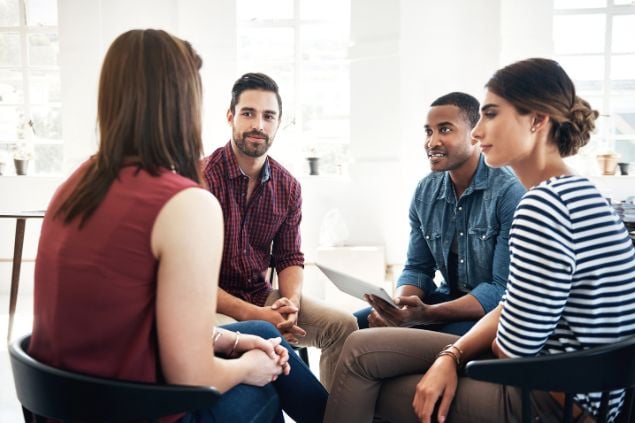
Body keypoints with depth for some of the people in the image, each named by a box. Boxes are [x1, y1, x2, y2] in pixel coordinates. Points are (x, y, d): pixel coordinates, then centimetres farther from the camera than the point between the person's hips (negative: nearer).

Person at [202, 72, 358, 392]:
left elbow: (289, 257, 10)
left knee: (343, 325, -6)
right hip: (212, 302, -5)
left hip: (261, 294, 6)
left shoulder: (287, 186, 3)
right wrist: (251, 314, -24)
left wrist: (291, 301, -12)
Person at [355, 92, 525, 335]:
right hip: (448, 300, 6)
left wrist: (427, 314, -31)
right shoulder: (425, 192, 2)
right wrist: (397, 306, -16)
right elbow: (418, 268, 6)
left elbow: (505, 288, -21)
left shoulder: (510, 192, -19)